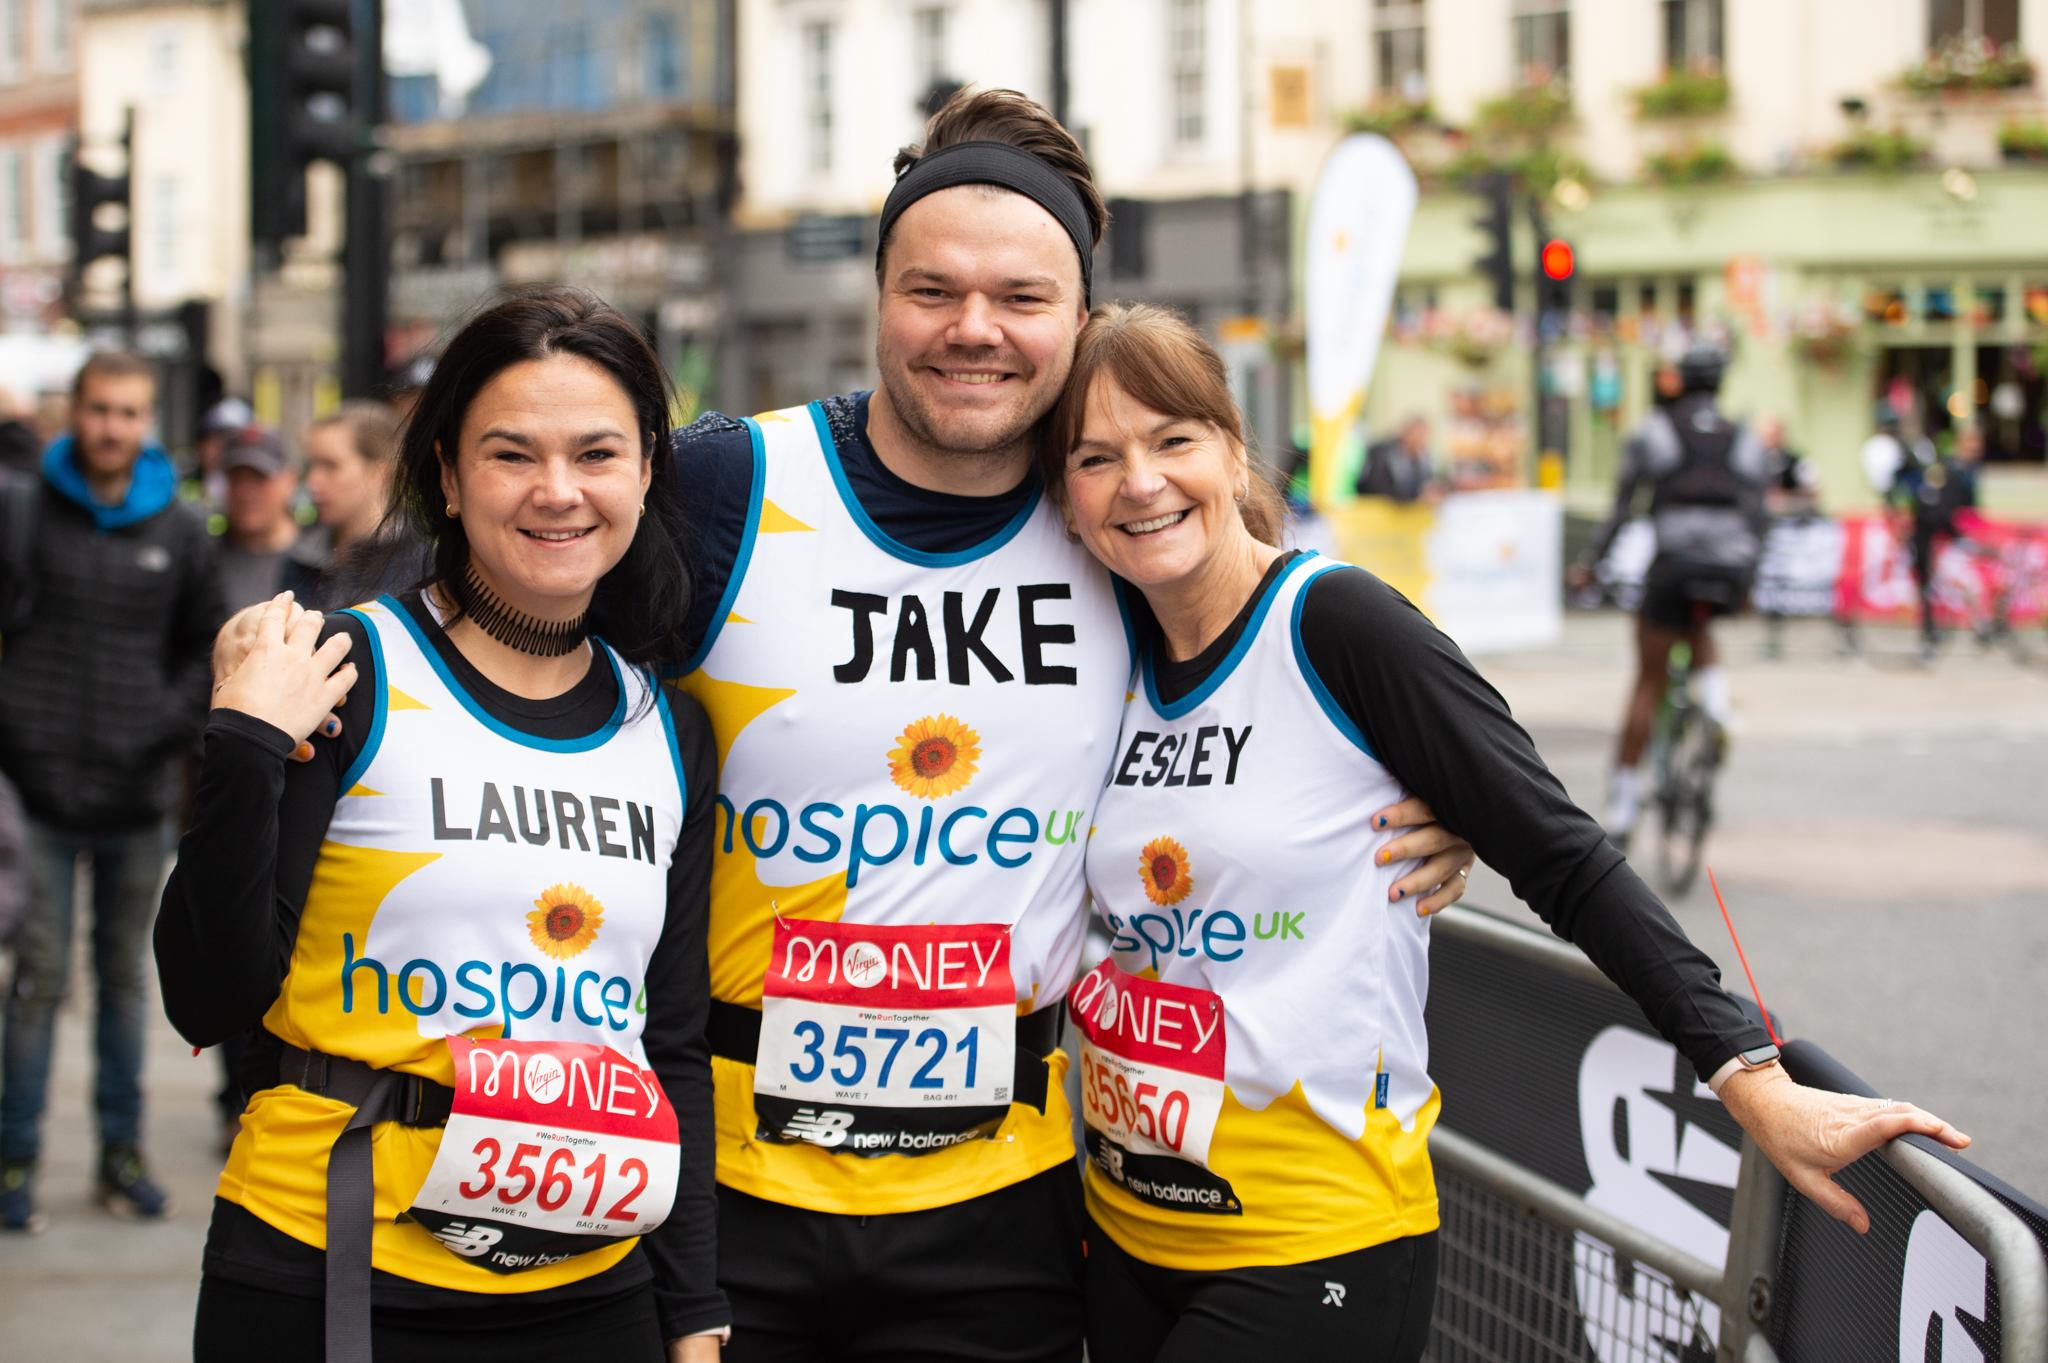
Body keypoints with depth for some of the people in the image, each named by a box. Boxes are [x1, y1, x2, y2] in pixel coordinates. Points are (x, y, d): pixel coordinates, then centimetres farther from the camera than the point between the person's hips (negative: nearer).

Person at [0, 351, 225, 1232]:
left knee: (125, 978, 11)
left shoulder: (176, 532, 7)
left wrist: (174, 720, 1)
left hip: (137, 797, 3)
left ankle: (122, 1151, 20)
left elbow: (210, 645, 15)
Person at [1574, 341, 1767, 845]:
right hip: (1730, 569, 3)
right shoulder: (1744, 440, 14)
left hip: (1675, 561, -2)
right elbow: (1756, 516, 14)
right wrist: (1747, 583, 23)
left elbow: (1622, 505, 5)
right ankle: (1715, 703, 8)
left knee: (1649, 681, 8)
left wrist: (1591, 562, 12)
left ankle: (1623, 797, 7)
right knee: (1699, 628, 36)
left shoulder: (1654, 430, 7)